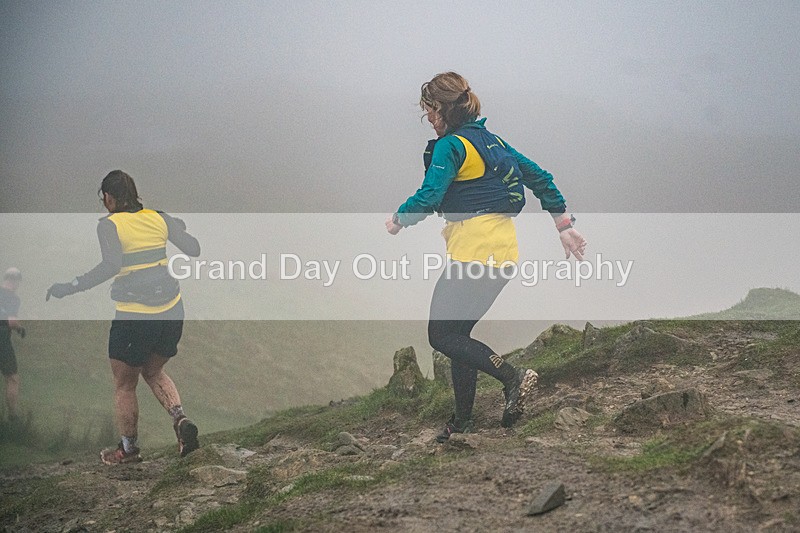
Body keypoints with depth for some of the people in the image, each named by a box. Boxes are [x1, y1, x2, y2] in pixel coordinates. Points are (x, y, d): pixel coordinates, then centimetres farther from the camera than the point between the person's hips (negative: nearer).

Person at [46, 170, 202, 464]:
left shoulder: (109, 224, -10)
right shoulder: (159, 218, 4)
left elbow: (111, 265, -26)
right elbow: (194, 249, 6)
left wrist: (70, 287, -21)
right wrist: (181, 228, 27)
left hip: (134, 316, -5)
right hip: (172, 311, 5)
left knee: (124, 385, 14)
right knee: (154, 372, 25)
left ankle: (128, 448, 24)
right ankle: (181, 419, 3)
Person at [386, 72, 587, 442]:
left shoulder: (450, 145, -9)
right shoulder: (491, 140, 17)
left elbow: (428, 197, -19)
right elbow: (539, 178, 19)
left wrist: (398, 219, 1)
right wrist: (564, 227, 21)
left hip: (475, 251, -9)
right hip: (502, 250, 9)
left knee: (442, 335, -3)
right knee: (457, 334, 14)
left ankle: (513, 378, -16)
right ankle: (463, 421, 14)